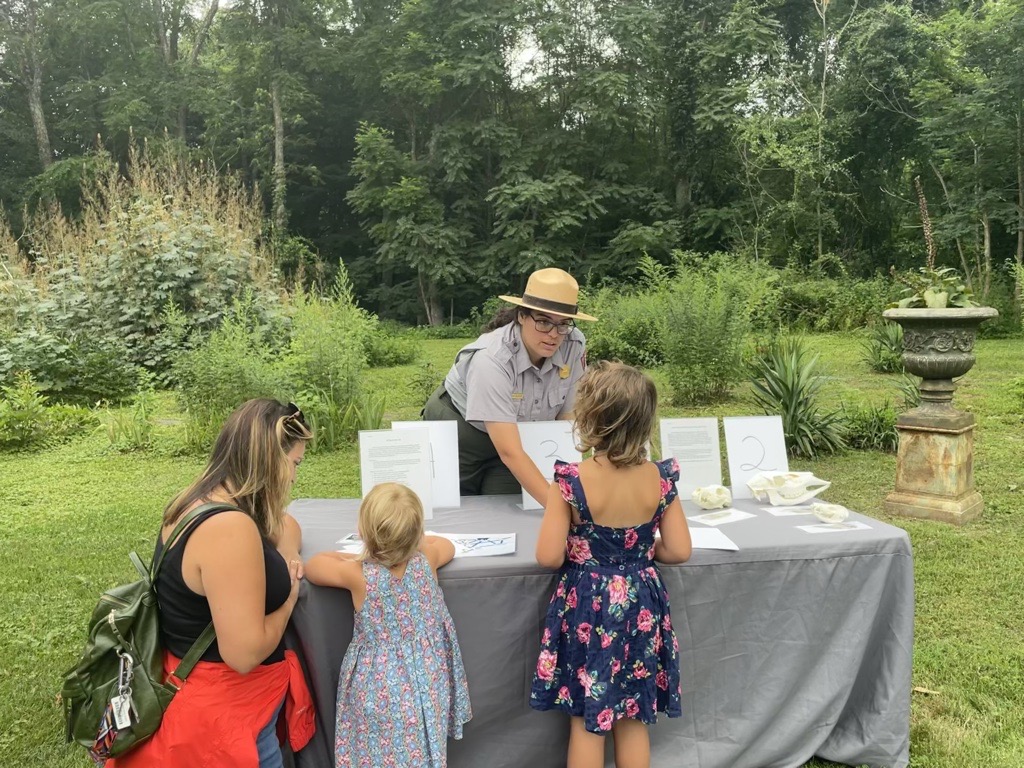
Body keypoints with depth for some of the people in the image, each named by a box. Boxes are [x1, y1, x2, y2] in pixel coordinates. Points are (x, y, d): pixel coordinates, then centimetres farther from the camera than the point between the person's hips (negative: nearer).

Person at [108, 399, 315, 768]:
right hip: (227, 715, -9)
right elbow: (245, 653, -31)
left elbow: (282, 522, 20)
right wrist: (290, 593, -15)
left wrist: (284, 560, 0)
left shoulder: (200, 504, 1)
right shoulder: (229, 527, -30)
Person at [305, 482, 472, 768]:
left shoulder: (358, 575, -21)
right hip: (428, 680, 3)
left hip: (380, 687, -3)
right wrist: (413, 541, 20)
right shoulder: (426, 560, -14)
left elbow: (313, 565, -1)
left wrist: (357, 557, 7)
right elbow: (447, 545, 11)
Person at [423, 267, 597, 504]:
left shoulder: (574, 347, -22)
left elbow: (567, 418, -10)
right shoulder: (491, 359, -36)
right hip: (459, 432, -4)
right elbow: (509, 453, -40)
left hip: (517, 433, 4)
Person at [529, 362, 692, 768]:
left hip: (587, 608, -3)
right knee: (633, 719, 20)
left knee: (587, 721, 15)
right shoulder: (659, 479, -11)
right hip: (640, 607, 3)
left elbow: (548, 556, -18)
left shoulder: (571, 481, -20)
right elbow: (679, 551, -5)